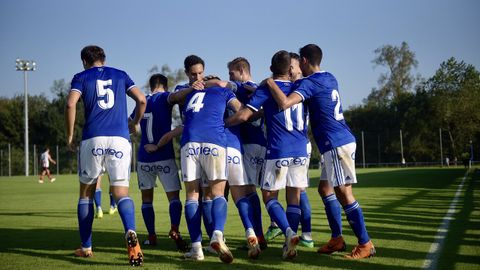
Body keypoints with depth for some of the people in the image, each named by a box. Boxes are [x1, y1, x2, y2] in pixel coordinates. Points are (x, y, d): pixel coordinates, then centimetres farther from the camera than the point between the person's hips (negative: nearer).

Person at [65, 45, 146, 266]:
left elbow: (71, 104, -6)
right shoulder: (120, 75, 18)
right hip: (120, 139, 1)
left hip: (92, 139, -1)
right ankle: (130, 232, -32)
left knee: (86, 193, 14)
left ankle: (86, 247, 18)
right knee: (121, 192, -2)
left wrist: (70, 136, 2)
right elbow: (142, 100, 10)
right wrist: (135, 123, 27)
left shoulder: (81, 77, 11)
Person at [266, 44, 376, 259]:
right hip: (341, 141, 9)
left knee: (343, 193, -7)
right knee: (325, 188, 15)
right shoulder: (329, 79, 16)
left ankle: (365, 244, -4)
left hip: (336, 143, -9)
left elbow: (285, 103, -25)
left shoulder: (309, 82, -12)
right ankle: (337, 238, 17)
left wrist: (270, 83, -9)